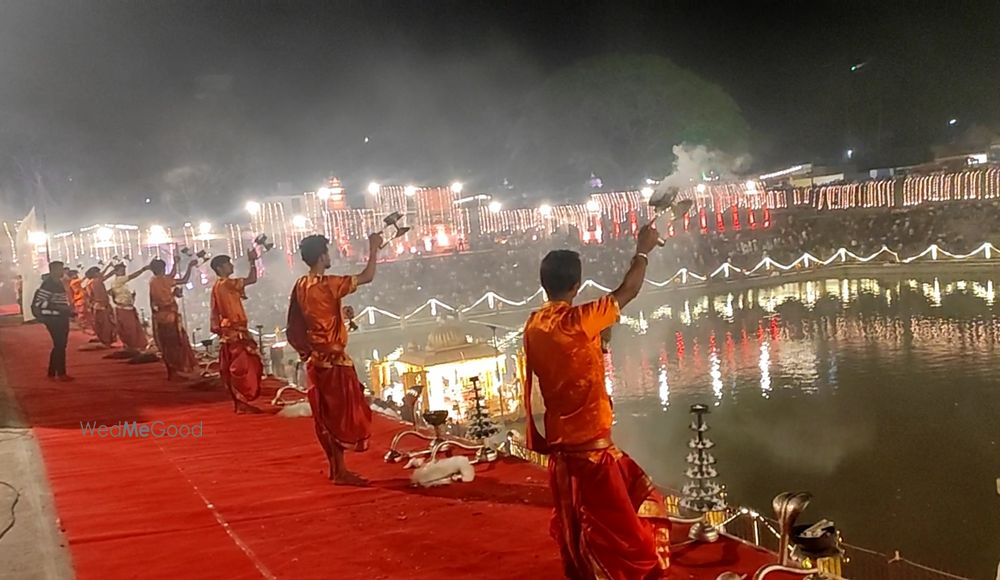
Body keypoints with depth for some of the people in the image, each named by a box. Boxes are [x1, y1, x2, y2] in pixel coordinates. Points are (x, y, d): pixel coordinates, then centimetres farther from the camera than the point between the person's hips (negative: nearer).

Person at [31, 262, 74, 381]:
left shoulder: (58, 283, 13)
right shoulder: (48, 284, -16)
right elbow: (38, 302, -22)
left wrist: (68, 310, 12)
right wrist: (59, 308, -24)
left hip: (61, 318, 9)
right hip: (53, 319, -9)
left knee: (60, 345, 13)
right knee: (60, 345, -5)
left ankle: (52, 373, 21)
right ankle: (61, 373, 3)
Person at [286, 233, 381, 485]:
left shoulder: (301, 286, 5)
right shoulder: (327, 284, -18)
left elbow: (294, 327, 10)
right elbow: (367, 277, -17)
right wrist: (373, 248, -5)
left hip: (316, 358, 8)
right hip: (333, 359, -8)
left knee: (326, 414, 13)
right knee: (341, 413, -2)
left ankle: (335, 467, 22)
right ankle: (341, 471, 1)